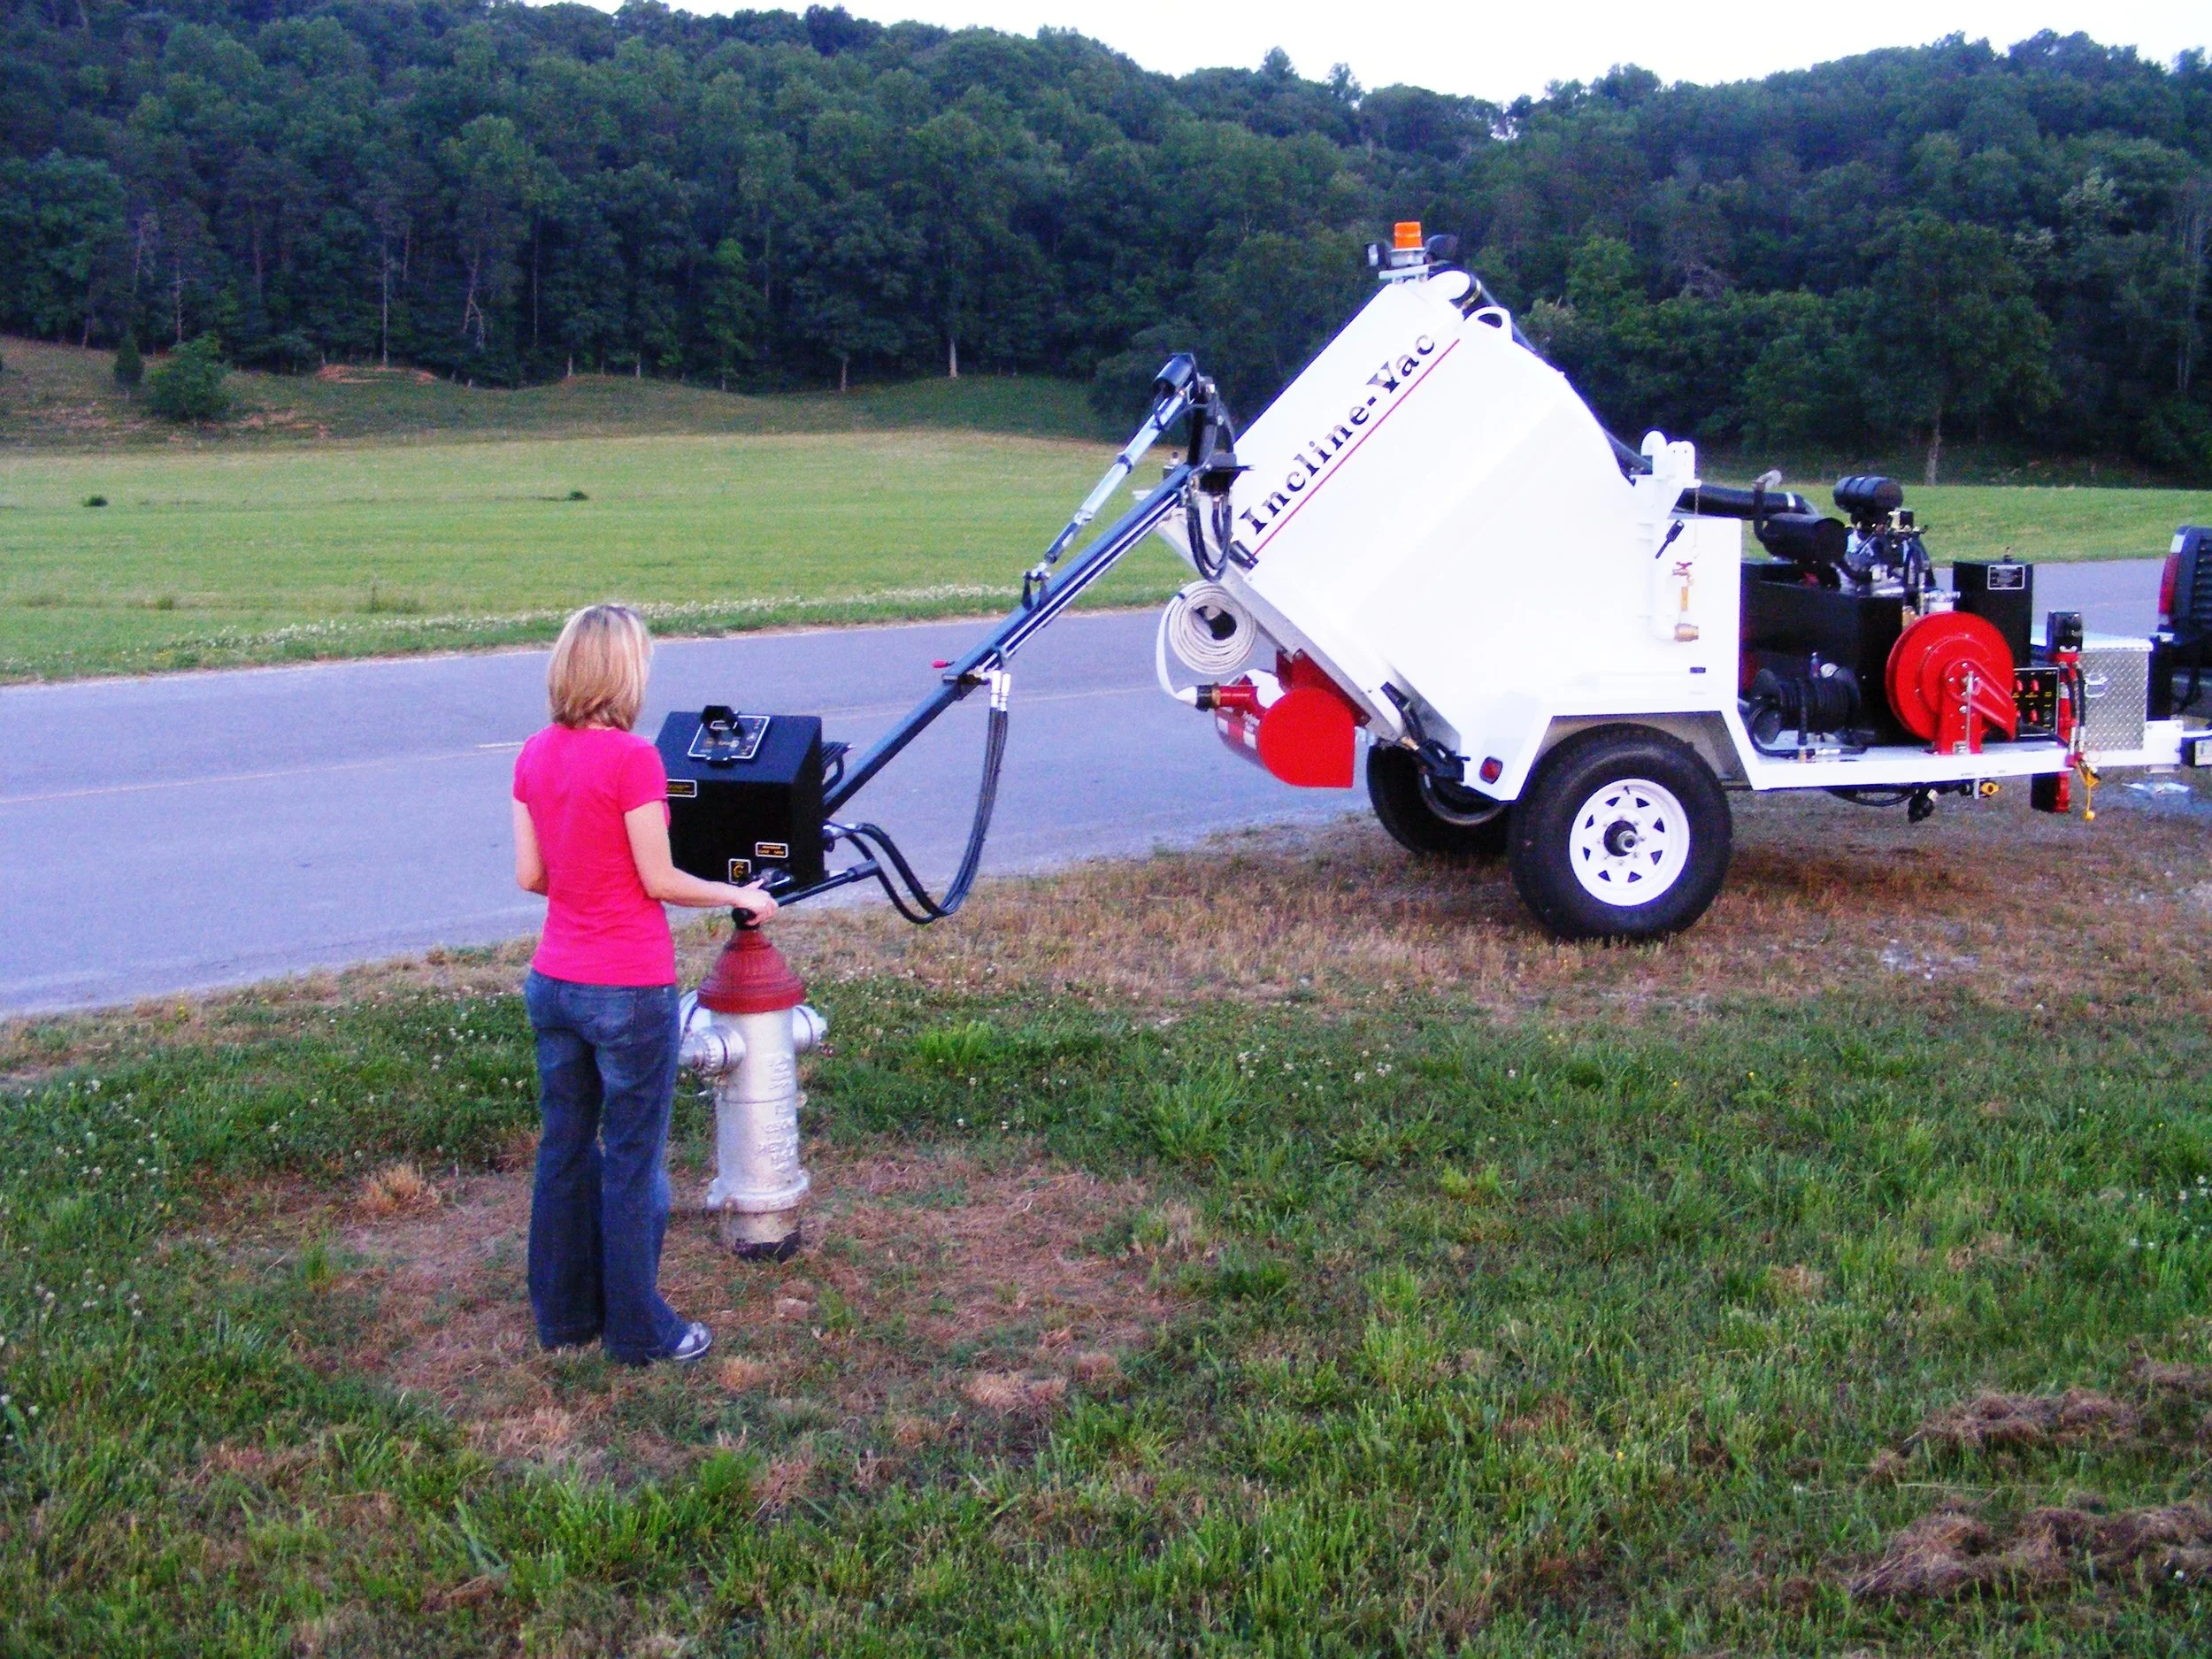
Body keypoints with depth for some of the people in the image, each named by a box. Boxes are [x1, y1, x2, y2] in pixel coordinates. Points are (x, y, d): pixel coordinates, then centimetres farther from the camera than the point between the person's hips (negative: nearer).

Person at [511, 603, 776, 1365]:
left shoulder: (534, 755, 3)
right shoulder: (631, 758, -18)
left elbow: (529, 874, 6)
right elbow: (660, 882, -13)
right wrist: (738, 896, 2)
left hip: (552, 981, 7)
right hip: (628, 989, -7)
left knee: (564, 1147, 17)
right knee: (633, 1159, 5)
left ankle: (563, 1312, 29)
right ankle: (638, 1330, 16)